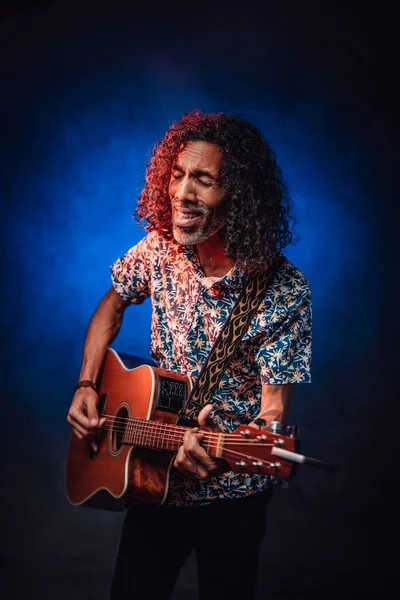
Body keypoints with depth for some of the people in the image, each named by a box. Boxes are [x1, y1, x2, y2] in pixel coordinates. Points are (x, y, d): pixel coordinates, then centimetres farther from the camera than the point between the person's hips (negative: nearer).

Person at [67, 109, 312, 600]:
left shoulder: (284, 293, -23)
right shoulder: (160, 250, -9)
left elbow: (273, 412, -21)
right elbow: (113, 304, 11)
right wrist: (86, 386, -1)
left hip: (231, 497, -3)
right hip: (154, 478, 3)